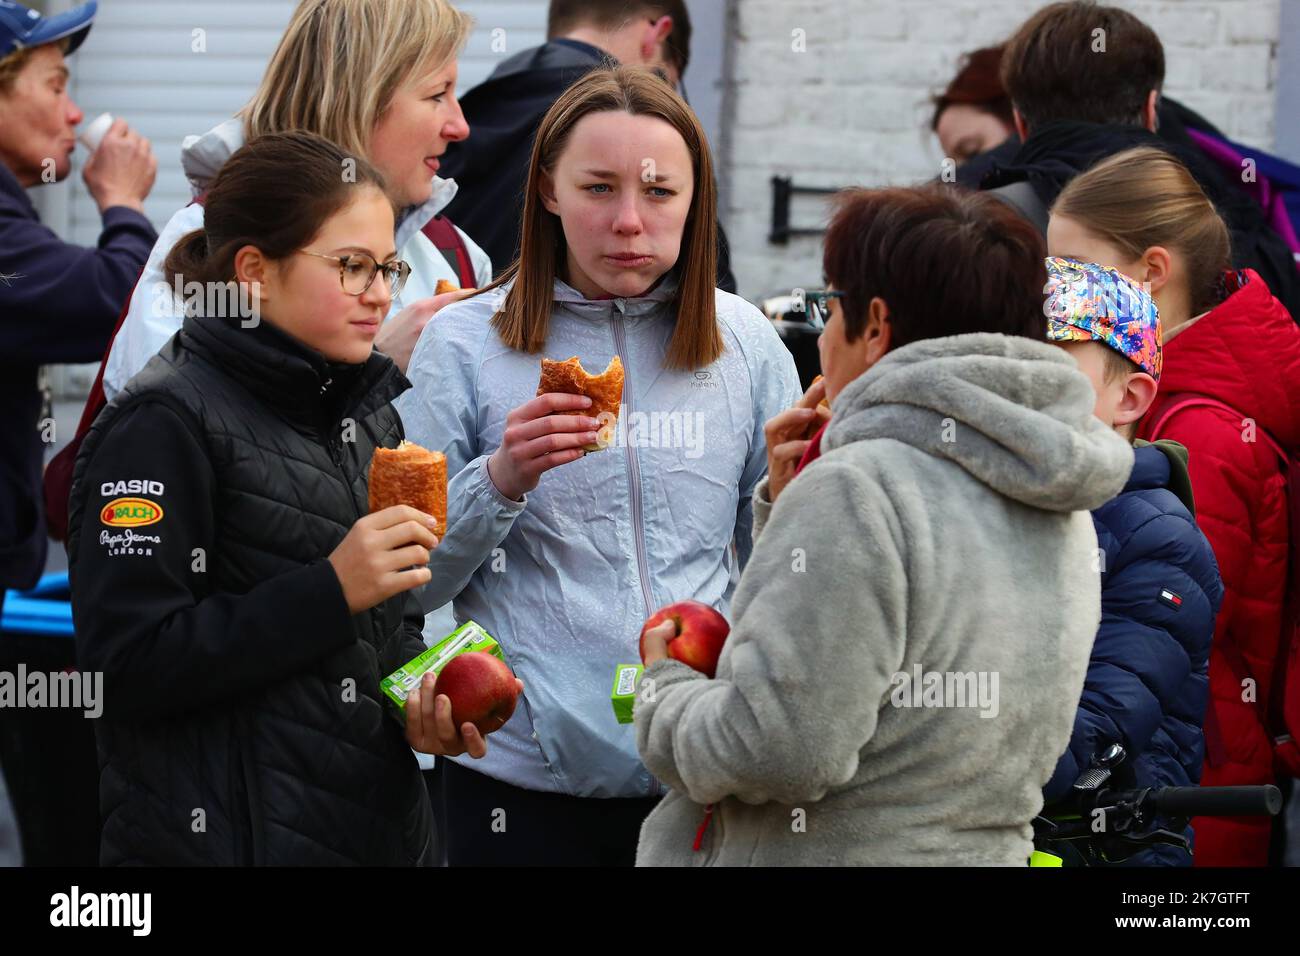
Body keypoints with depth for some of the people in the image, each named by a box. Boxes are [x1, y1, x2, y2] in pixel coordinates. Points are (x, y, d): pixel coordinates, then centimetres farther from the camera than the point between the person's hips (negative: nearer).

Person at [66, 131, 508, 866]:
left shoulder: (368, 410, 11)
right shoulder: (166, 424, -13)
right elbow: (126, 663, -20)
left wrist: (424, 701, 0)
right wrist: (330, 590, -22)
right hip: (225, 836, -7)